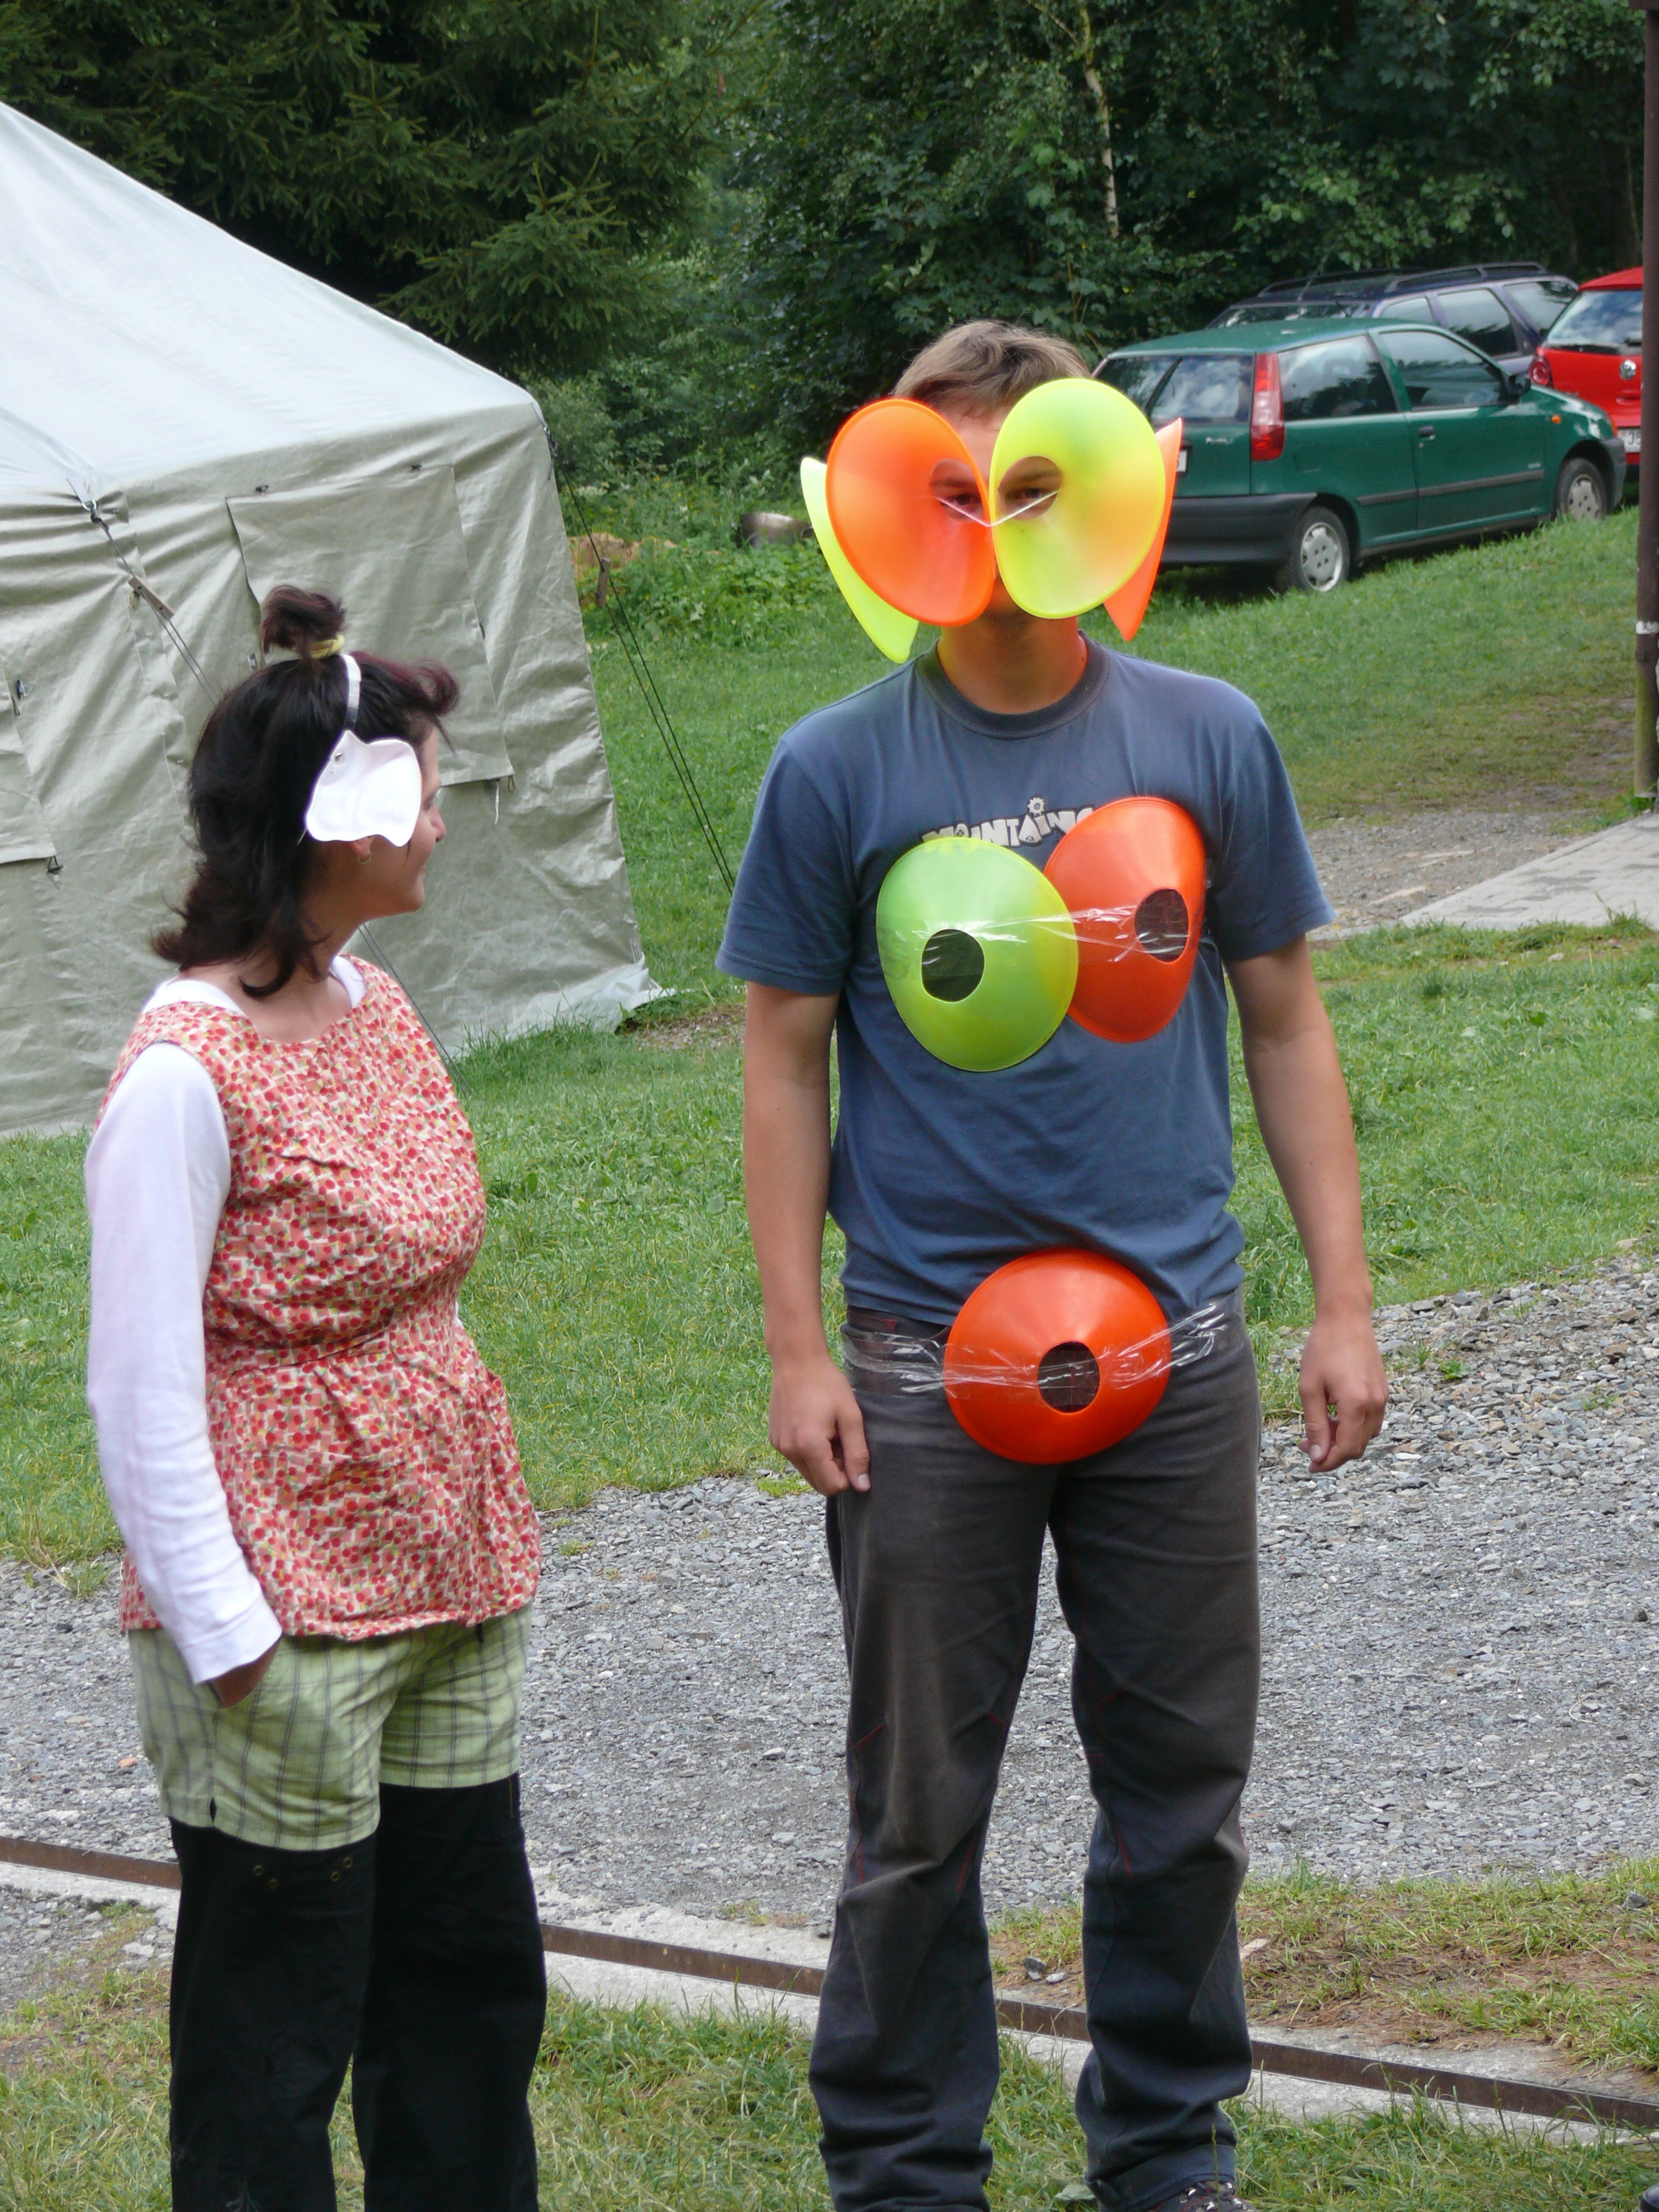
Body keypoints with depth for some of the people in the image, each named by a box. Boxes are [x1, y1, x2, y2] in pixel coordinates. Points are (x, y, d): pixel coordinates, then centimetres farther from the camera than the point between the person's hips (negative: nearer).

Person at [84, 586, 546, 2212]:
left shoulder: (372, 1002, 6)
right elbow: (141, 1391, -18)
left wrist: (485, 1537, 17)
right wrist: (227, 1638, -18)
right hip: (288, 1622, -8)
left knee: (472, 1972, 17)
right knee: (277, 2024, 5)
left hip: (444, 1588, 8)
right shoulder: (185, 1072, -19)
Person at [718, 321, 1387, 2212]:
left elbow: (1285, 1024, 7)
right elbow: (786, 1063, 1)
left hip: (1178, 1346, 2)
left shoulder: (1207, 738, 2)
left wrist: (1343, 1303, 3)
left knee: (1182, 1787, 11)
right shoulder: (838, 770, -3)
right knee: (919, 1810, 6)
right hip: (929, 1367, -2)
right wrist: (796, 1346, -4)